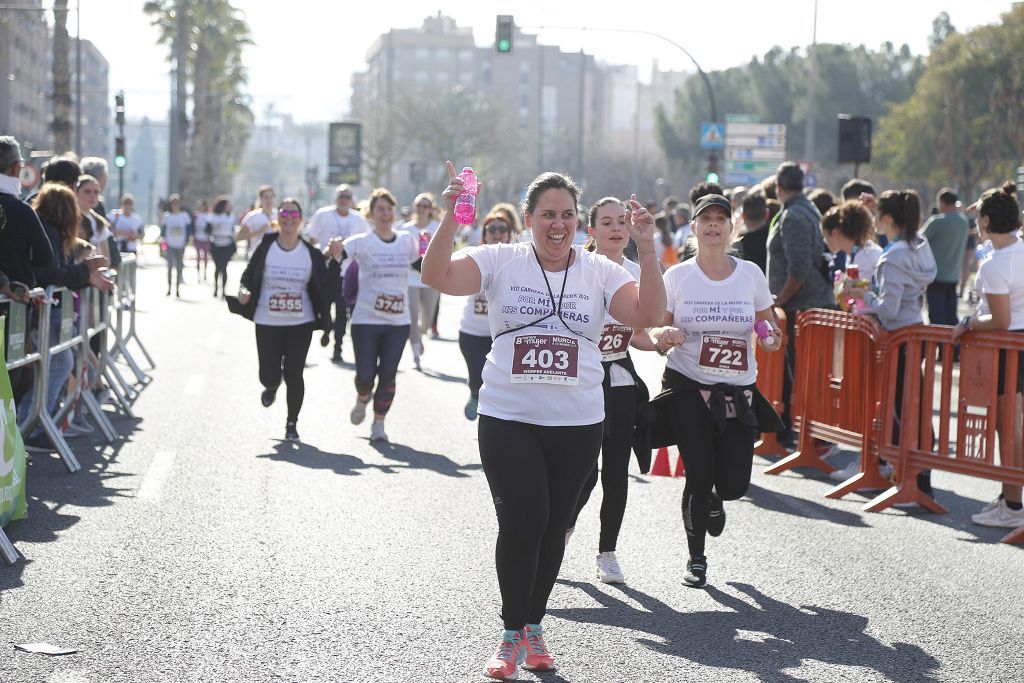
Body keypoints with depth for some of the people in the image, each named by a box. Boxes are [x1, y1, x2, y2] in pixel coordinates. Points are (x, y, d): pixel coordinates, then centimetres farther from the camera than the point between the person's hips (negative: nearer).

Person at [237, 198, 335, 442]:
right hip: (267, 323, 0)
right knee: (269, 375, 2)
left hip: (300, 324, 0)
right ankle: (271, 387, 42)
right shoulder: (266, 248, -3)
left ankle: (292, 423, 16)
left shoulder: (311, 252, -1)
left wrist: (334, 260, -9)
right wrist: (244, 291, -17)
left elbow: (324, 285, 2)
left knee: (294, 374, -2)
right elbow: (249, 276, 2)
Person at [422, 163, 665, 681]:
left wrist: (647, 249, -18)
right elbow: (437, 277, -11)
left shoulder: (600, 271, 3)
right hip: (507, 419, -2)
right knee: (522, 521, -9)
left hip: (578, 424, 2)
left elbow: (648, 316, -10)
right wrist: (450, 220, -22)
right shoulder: (501, 261, 0)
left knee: (554, 526, 9)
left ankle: (533, 624, 28)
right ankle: (513, 634, 7)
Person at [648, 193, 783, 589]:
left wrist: (770, 338, -11)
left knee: (734, 484, -4)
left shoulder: (750, 274, 3)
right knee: (699, 475, -9)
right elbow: (654, 333, 3)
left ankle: (714, 501, 36)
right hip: (687, 388, -2)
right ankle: (696, 559, 14)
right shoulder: (677, 276, -1)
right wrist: (663, 337, -21)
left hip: (738, 392, 2)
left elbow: (769, 329, 13)